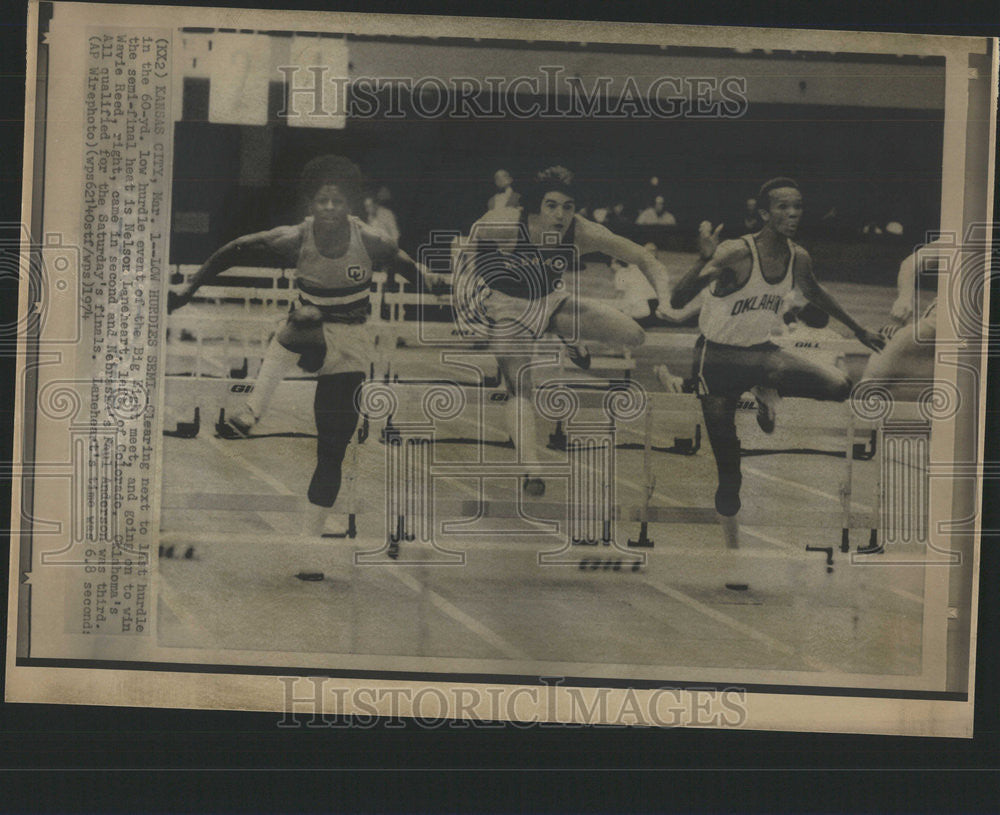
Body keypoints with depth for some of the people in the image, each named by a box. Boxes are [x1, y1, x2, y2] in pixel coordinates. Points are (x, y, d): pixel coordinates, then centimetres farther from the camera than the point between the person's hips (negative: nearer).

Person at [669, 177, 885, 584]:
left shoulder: (798, 258, -6)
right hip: (718, 360, -5)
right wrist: (701, 268, -50)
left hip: (761, 352, 5)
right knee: (729, 474, -1)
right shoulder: (736, 253, -24)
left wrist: (858, 329, 28)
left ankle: (768, 394, 7)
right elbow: (677, 302, -29)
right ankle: (734, 553, 17)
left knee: (839, 386, -19)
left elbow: (814, 293, 19)